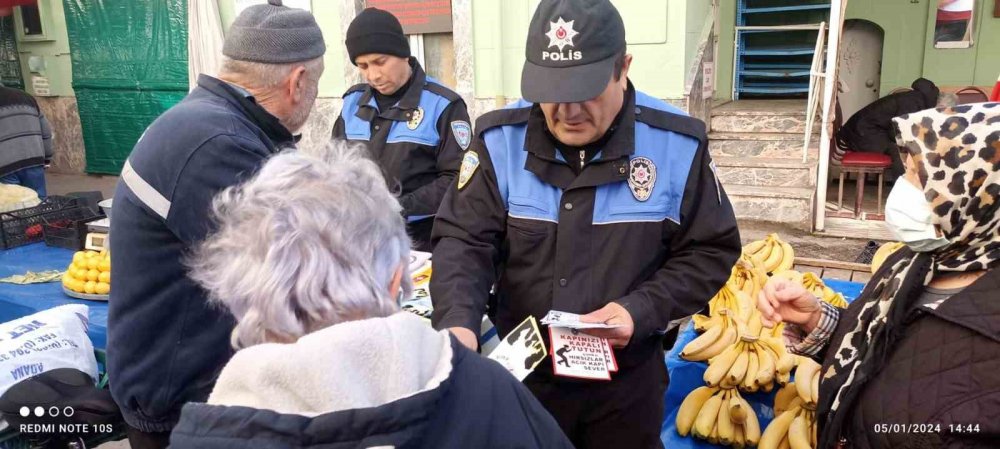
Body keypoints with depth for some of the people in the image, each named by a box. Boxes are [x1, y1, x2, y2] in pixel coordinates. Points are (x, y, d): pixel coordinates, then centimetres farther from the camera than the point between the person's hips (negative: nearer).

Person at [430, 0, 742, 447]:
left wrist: (642, 311, -18)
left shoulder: (676, 143, -11)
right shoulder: (500, 138, -10)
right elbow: (463, 241, -11)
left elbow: (711, 250, -3)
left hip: (627, 377, 0)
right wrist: (458, 323, -30)